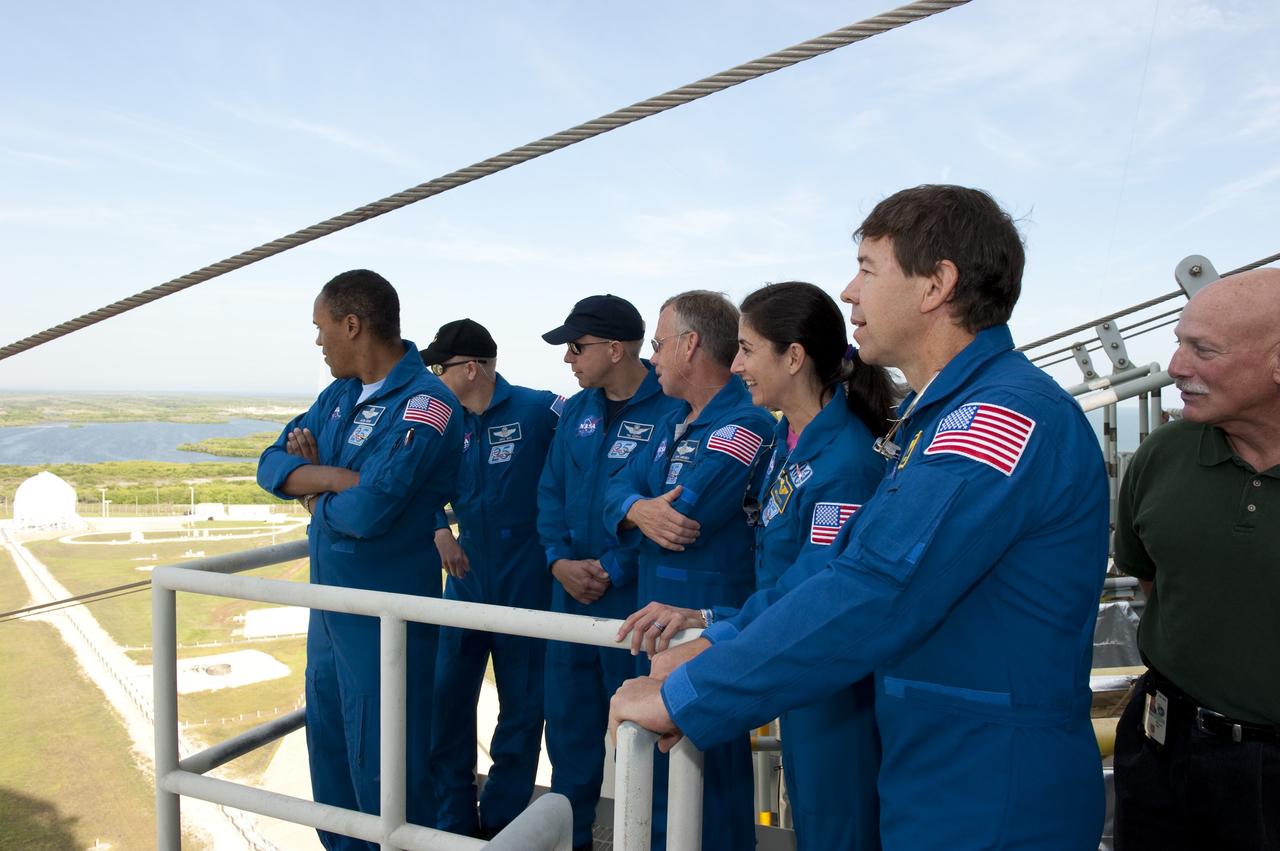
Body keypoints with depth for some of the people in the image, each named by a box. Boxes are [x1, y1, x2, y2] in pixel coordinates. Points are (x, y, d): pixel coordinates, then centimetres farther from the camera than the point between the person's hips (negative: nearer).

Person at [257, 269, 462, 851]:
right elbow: (272, 465, 3)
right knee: (328, 745, 22)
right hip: (329, 600, 9)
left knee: (382, 764, 5)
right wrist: (339, 478, -16)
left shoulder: (423, 405, -20)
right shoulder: (339, 394, 8)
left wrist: (315, 498, -7)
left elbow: (368, 511, -28)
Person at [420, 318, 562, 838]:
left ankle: (500, 823, 29)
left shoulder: (539, 410, -13)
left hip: (525, 587, -5)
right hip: (467, 583, 5)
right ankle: (453, 824, 27)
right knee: (446, 703, 9)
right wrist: (440, 531, -8)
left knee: (522, 710, 9)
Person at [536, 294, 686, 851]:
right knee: (568, 723, 18)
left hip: (635, 600, -7)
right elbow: (550, 490, 8)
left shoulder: (671, 409, -15)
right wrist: (560, 560, -7)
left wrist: (612, 571, -18)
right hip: (569, 595, 7)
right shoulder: (578, 409, 8)